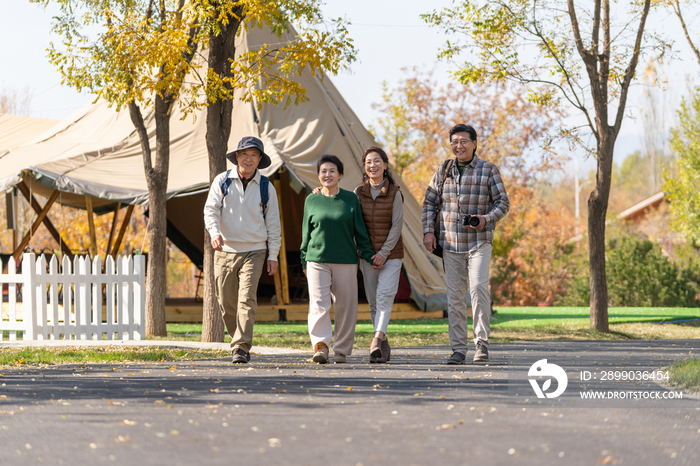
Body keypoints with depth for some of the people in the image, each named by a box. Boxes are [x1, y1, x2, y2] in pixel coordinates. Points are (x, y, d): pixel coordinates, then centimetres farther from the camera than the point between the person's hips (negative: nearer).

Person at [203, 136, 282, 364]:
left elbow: (273, 223, 9)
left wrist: (273, 255, 6)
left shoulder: (266, 187, 5)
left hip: (253, 252, -1)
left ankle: (241, 349, -17)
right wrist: (214, 232, -24)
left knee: (247, 300, -15)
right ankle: (240, 341, 25)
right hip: (225, 251, 1)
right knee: (226, 302, 5)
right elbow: (211, 209, -4)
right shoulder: (222, 181, 3)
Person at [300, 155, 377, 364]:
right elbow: (306, 233, 12)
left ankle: (341, 350, 12)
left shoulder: (350, 199, 5)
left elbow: (360, 231, 9)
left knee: (345, 307, 2)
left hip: (346, 261, 0)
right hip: (317, 260, 0)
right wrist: (304, 261, 10)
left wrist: (368, 254, 3)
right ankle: (320, 346, -19)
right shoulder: (312, 200, 8)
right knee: (318, 304, -14)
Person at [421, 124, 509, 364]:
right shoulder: (444, 169, 9)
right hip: (450, 243, 3)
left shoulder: (488, 170, 0)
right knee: (454, 295, 4)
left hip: (479, 242, -3)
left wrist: (486, 219, -17)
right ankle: (458, 349, 10)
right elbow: (430, 201, 14)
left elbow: (503, 202, 1)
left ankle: (482, 343, -15)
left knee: (478, 286, -20)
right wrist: (428, 230, 2)